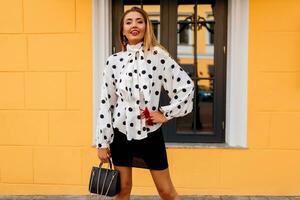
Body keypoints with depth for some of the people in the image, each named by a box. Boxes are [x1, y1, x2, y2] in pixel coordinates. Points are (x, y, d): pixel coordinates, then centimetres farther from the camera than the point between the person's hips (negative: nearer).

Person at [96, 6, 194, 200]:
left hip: (151, 133, -2)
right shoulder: (113, 61, -1)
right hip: (121, 134, 2)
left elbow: (186, 86, -4)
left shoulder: (158, 56, -7)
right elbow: (106, 103, 1)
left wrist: (166, 113, -6)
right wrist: (102, 142, 1)